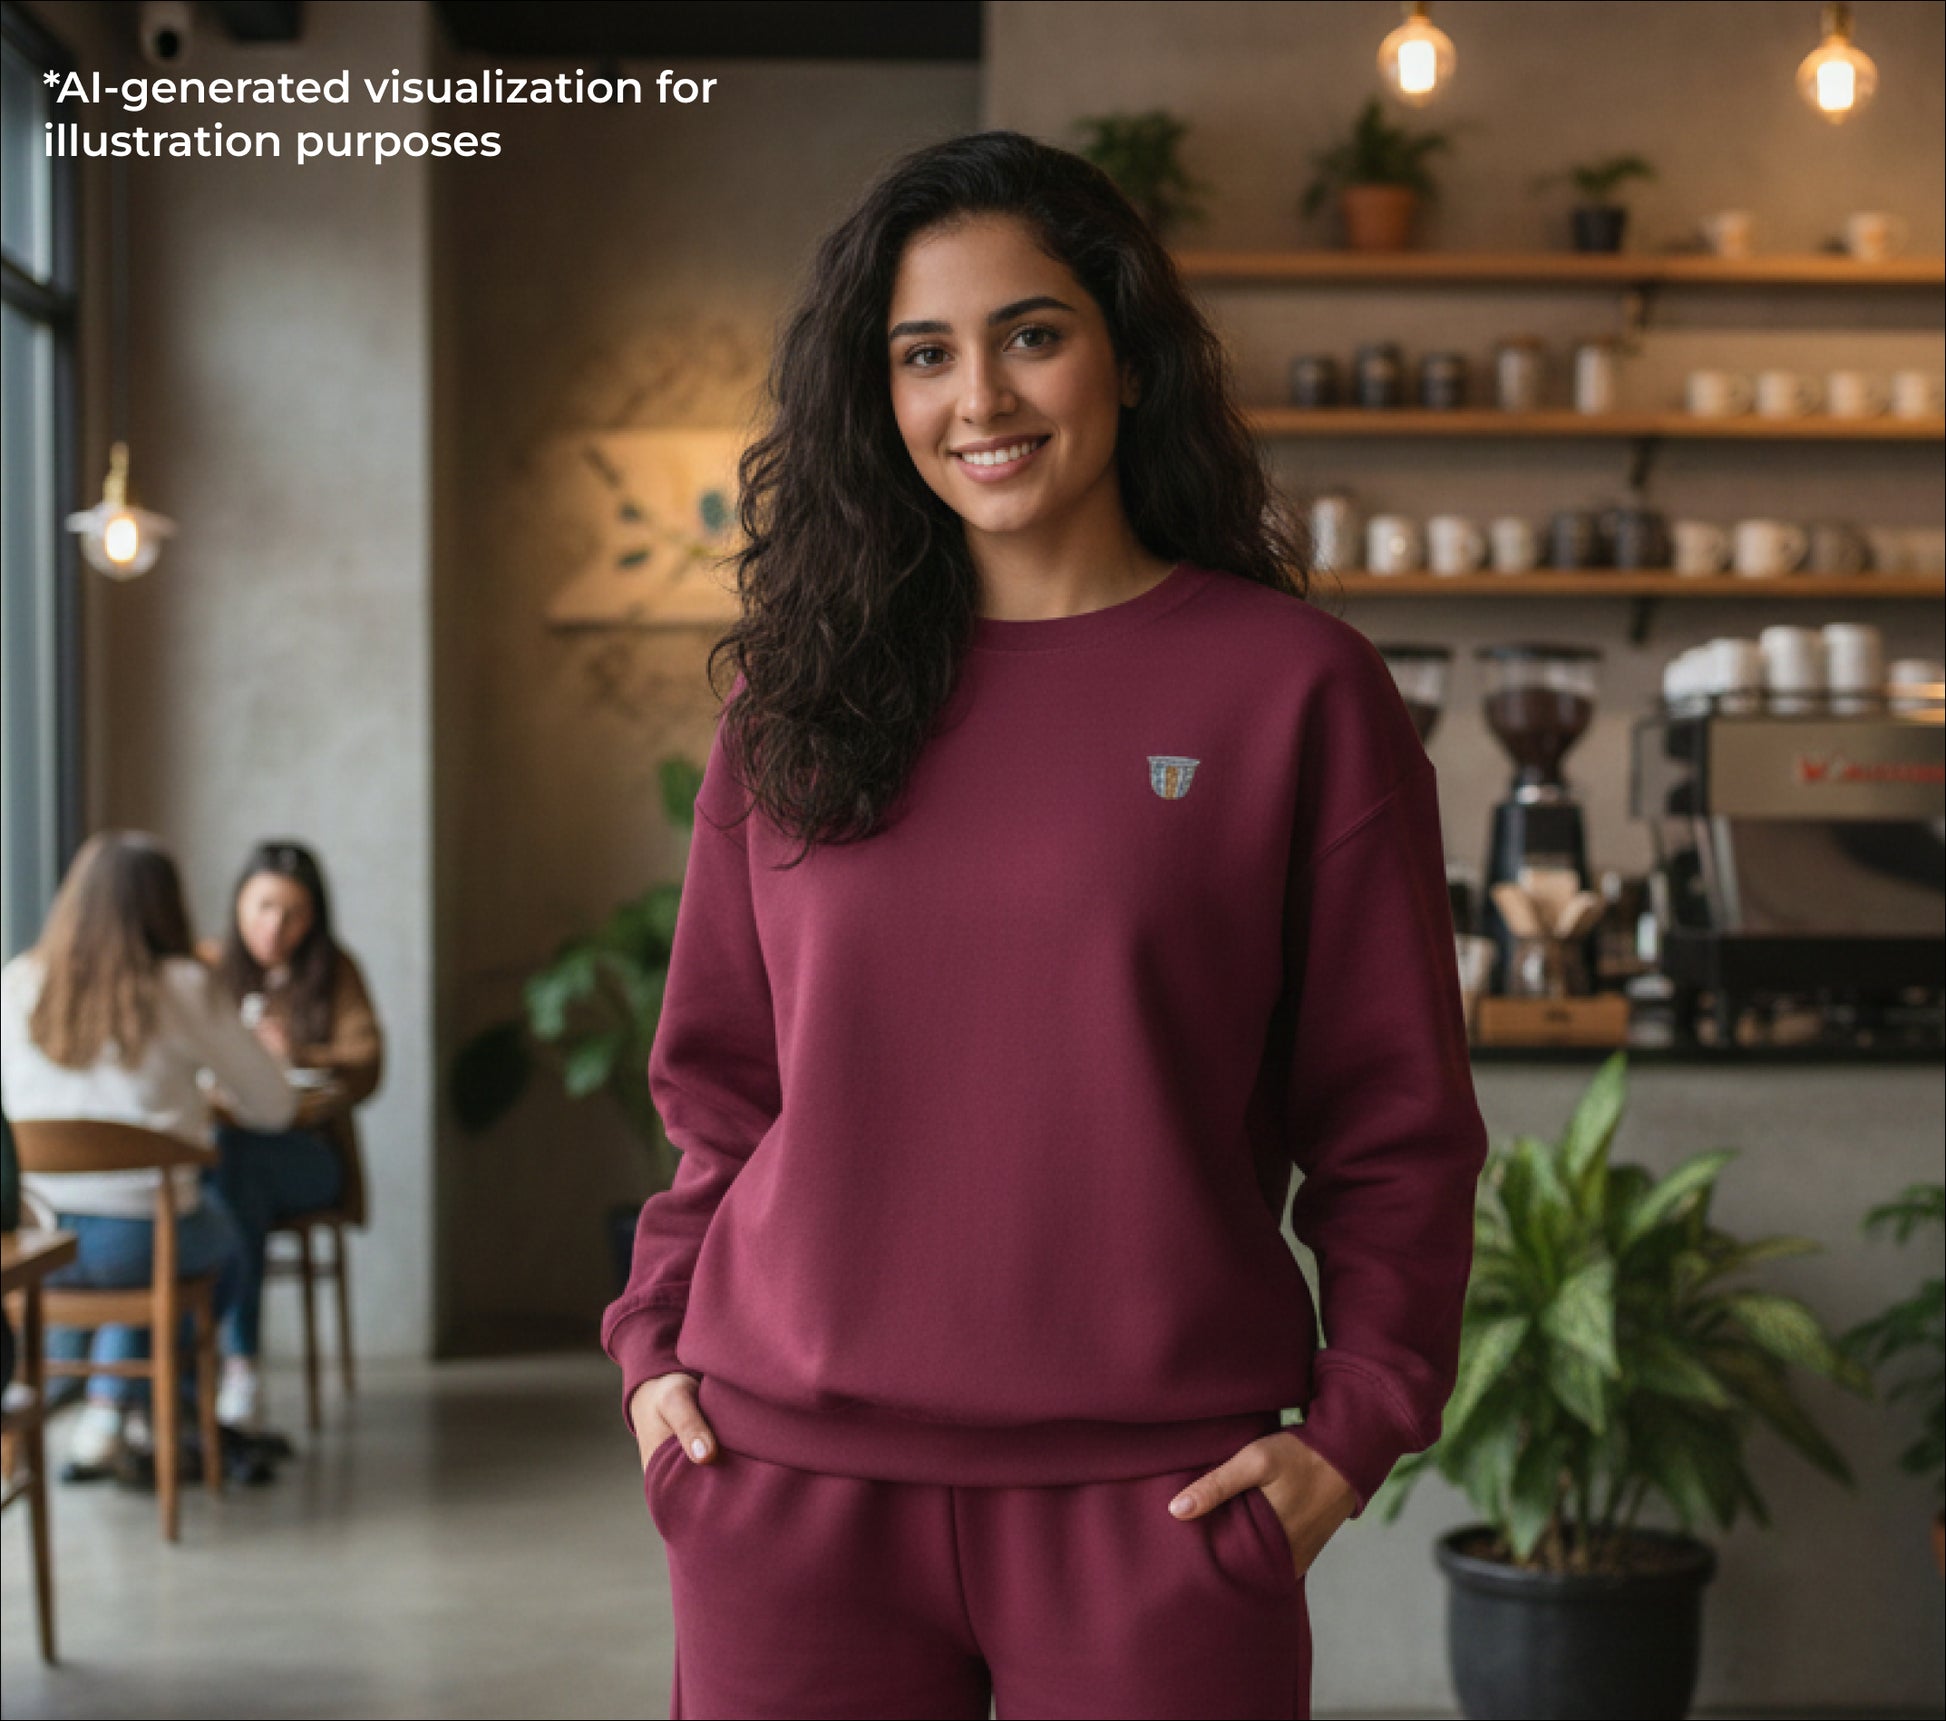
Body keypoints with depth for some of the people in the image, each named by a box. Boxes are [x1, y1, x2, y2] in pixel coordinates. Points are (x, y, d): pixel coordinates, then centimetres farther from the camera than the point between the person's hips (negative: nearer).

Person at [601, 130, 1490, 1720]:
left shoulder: (1295, 687, -1)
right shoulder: (795, 702, 9)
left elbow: (1398, 1118, 1)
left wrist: (1355, 1425, -6)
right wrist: (660, 1341, 5)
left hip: (1158, 1492, -2)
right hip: (793, 1478, 3)